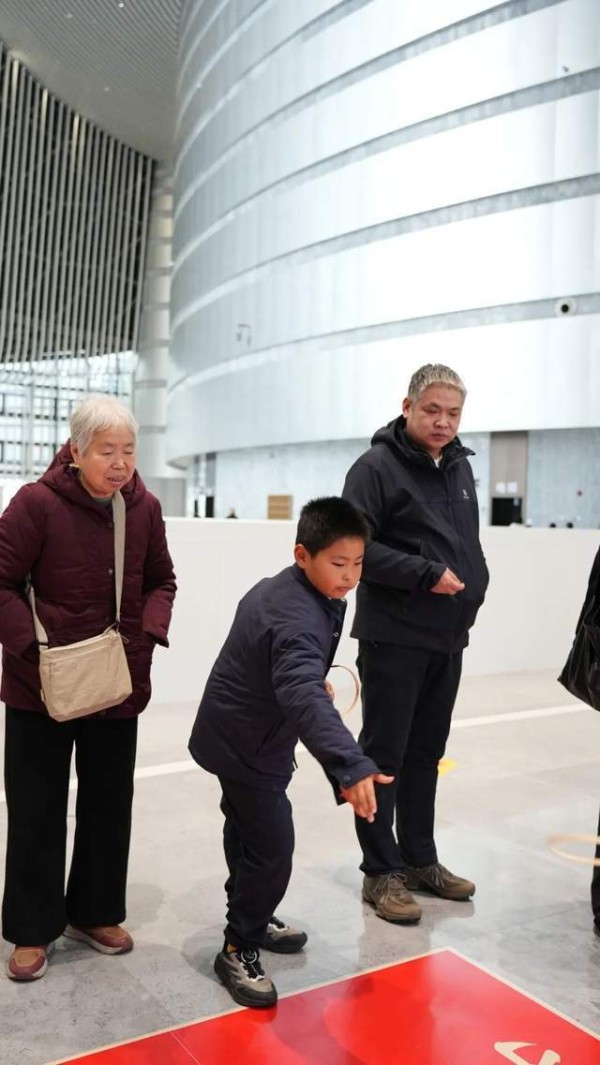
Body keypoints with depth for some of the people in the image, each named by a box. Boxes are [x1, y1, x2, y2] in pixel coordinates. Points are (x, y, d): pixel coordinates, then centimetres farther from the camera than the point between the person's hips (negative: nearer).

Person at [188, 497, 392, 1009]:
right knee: (272, 847, -5)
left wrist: (314, 678, 23)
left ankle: (250, 918, 45)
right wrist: (351, 767, -59)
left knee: (248, 829, 25)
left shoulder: (282, 588, -1)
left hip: (241, 735, 11)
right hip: (248, 745, -11)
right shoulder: (297, 620, -34)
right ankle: (239, 950, 15)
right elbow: (305, 700, -49)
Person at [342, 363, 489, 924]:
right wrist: (427, 575, -20)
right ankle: (381, 872, 14)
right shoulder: (377, 466, -10)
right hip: (394, 637, -7)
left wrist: (474, 585, 5)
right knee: (384, 756, 3)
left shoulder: (459, 466, 14)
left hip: (448, 636, 7)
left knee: (425, 753, 16)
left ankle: (419, 859, 28)